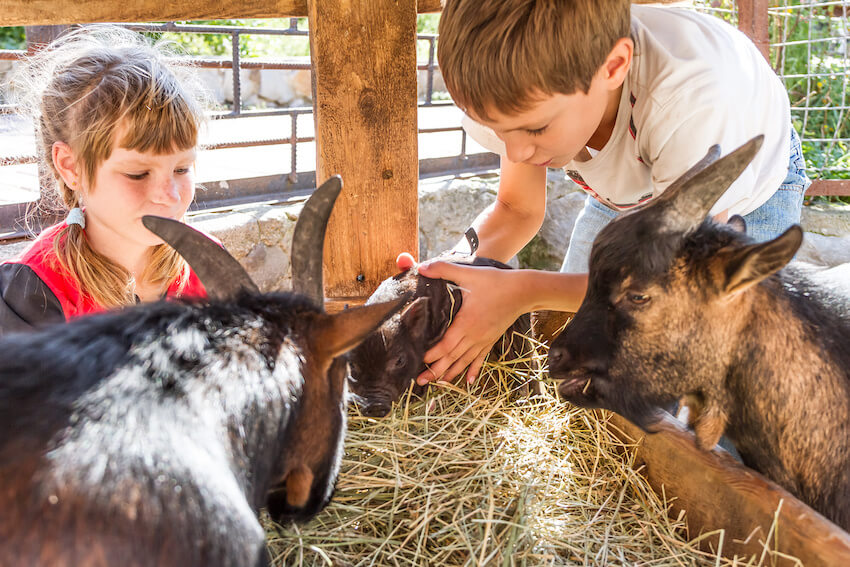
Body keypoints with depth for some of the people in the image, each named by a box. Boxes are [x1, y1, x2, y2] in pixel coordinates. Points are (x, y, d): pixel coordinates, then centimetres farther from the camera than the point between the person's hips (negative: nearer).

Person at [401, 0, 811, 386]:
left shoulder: (696, 99, -47)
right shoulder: (527, 92, -31)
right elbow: (517, 210, -13)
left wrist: (525, 291, -46)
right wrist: (453, 270, -35)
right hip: (625, 193, 4)